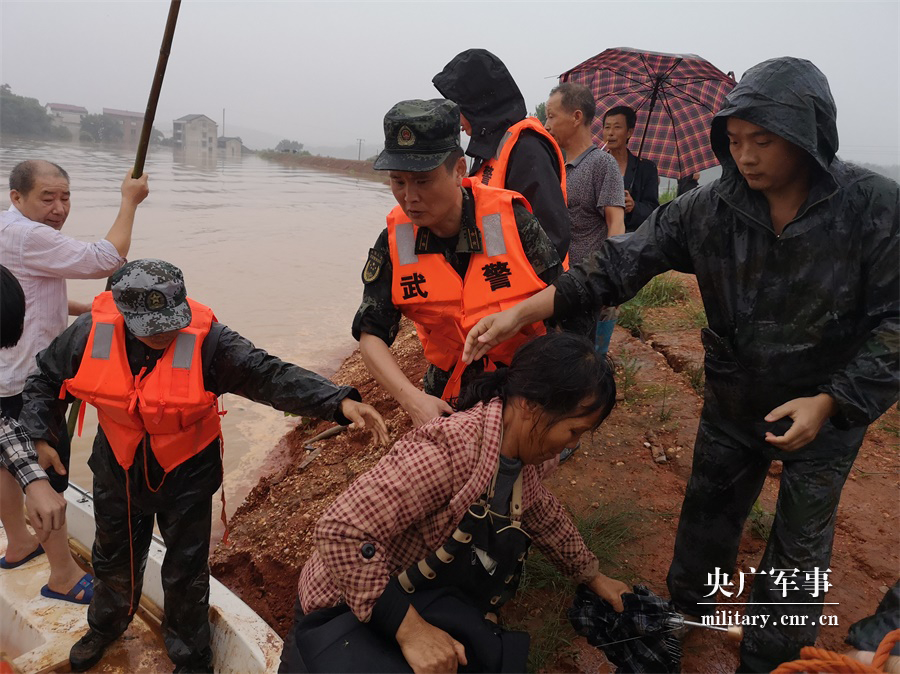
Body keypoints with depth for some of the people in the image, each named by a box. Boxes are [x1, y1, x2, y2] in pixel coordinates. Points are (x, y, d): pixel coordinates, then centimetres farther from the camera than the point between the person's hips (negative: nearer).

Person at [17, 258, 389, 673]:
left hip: (186, 473, -3)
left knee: (185, 573, 12)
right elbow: (46, 380, 0)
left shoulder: (206, 340, -28)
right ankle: (105, 627, 60)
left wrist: (340, 402, -48)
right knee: (113, 559, 27)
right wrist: (39, 437, -11)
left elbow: (269, 375, -36)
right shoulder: (92, 332, -18)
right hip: (117, 468, 3)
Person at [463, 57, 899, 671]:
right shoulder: (710, 208, -15)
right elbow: (622, 264, -19)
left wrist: (828, 402, -23)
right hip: (732, 403, 3)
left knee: (798, 552, 12)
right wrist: (518, 312, -27)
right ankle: (686, 613, 46)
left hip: (827, 411, -2)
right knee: (706, 515, 20)